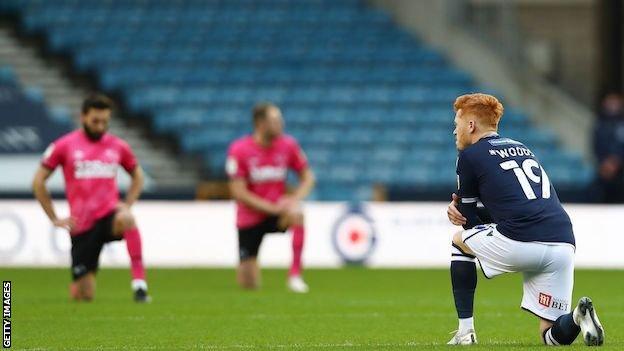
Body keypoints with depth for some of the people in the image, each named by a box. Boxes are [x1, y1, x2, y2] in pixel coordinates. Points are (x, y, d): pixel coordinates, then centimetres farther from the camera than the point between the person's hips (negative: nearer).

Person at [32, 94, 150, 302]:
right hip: (82, 225, -1)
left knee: (126, 219, -39)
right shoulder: (64, 146, 0)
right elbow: (38, 182, 5)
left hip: (109, 215, 1)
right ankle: (77, 283, 39)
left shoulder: (117, 146, 7)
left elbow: (137, 175, 24)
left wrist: (128, 205, 8)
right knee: (83, 296, -1)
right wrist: (54, 219, 1)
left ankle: (139, 282, -37)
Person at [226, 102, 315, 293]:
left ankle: (295, 275, -30)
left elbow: (308, 177, 3)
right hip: (250, 218, -2)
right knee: (249, 285, -2)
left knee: (296, 214, -37)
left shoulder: (288, 145, -5)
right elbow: (239, 192, -15)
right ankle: (245, 265, 38)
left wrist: (295, 200, -17)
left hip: (277, 209, 2)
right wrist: (272, 208, -22)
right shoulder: (239, 150, -15)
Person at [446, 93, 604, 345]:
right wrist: (463, 208, 23)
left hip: (518, 244, -6)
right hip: (563, 245, 6)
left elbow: (468, 219, 14)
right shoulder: (523, 149, 29)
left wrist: (459, 209, 35)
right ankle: (576, 317, -19)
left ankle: (465, 331, 18)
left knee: (459, 240, 26)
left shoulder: (470, 155, 9)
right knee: (554, 337, 15)